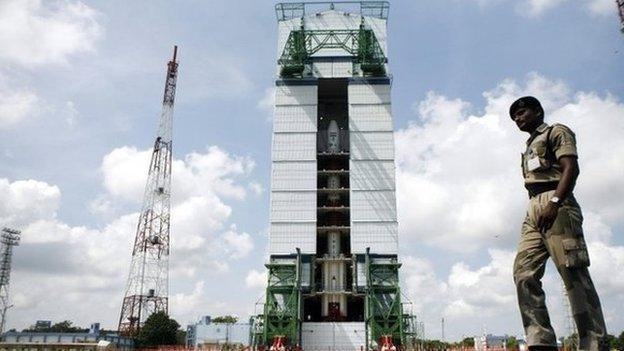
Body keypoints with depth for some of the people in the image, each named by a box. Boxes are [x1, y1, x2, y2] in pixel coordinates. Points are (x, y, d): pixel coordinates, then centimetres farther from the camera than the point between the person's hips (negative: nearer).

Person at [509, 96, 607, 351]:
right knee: (524, 273, -7)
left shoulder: (556, 132, 8)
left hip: (557, 206, -8)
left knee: (574, 274, -11)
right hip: (534, 210, 8)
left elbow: (571, 167, -7)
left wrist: (554, 203, -21)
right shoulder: (529, 147, 31)